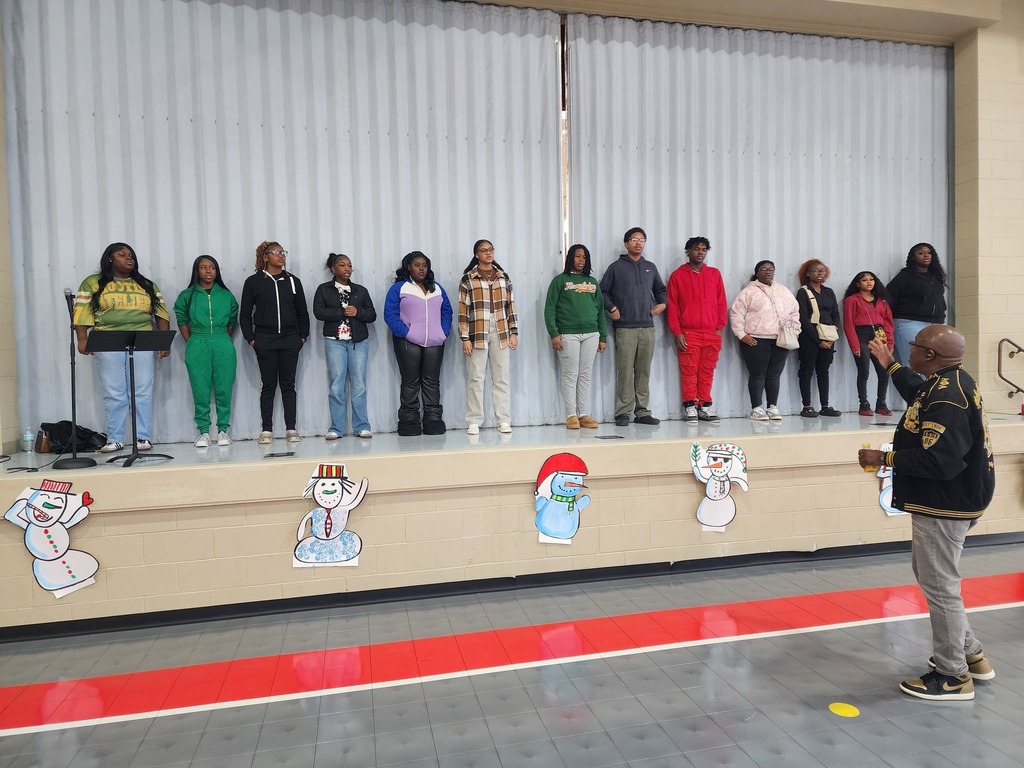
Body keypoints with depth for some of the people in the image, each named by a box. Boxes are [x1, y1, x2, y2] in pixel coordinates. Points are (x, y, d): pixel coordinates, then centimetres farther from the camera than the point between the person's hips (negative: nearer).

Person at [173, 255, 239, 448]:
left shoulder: (226, 295, 8)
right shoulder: (187, 295, 7)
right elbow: (182, 321, 12)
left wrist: (222, 340, 10)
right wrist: (192, 343, 6)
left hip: (223, 346, 0)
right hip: (197, 347, 0)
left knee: (224, 389, 0)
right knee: (200, 390, 0)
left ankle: (223, 430, 9)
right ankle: (204, 432, 6)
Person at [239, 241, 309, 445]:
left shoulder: (292, 281, 9)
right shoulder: (253, 282, 2)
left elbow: (302, 312, 11)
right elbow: (245, 314, 4)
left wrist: (302, 336, 4)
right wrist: (250, 338, -3)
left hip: (290, 341, 2)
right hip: (264, 341, -2)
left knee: (288, 385, 5)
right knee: (269, 385, 3)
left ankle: (291, 429, 9)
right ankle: (267, 430, 9)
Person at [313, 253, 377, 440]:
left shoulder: (361, 290, 14)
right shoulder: (323, 289, 8)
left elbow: (372, 315, 9)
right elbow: (318, 312, -6)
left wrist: (357, 312, -11)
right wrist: (343, 312, -12)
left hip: (359, 341, 2)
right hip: (334, 341, -2)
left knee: (359, 385, -1)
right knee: (336, 385, -4)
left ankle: (362, 427, 4)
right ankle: (336, 428, 1)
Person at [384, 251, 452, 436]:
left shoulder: (437, 288, 17)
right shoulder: (398, 288, 3)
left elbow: (447, 311, 16)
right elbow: (390, 315, -5)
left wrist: (444, 332, 1)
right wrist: (405, 333, -14)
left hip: (435, 343, 4)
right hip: (408, 343, -4)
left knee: (432, 382, 5)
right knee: (410, 383, 0)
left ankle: (433, 420, 9)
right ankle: (409, 422, 5)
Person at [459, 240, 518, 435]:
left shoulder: (504, 277, 11)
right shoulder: (467, 279, 1)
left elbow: (511, 306, 12)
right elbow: (463, 310, -2)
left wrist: (513, 332, 5)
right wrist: (465, 338, -7)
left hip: (500, 333, 3)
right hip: (477, 334, -3)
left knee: (501, 378, 5)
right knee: (475, 378, 1)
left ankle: (504, 420, 10)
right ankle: (474, 421, 8)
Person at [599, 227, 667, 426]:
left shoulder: (650, 268, 16)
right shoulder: (616, 267, 4)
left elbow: (660, 289, 27)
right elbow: (603, 291, 5)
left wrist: (662, 303, 8)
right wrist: (612, 308, -7)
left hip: (647, 327, 4)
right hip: (625, 328, -4)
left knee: (644, 372, 5)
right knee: (625, 371, -6)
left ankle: (642, 412, 11)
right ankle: (623, 413, 0)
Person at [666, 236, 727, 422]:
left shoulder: (715, 274, 13)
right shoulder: (677, 276, 5)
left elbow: (721, 303, 12)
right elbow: (672, 307, 1)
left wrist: (720, 328, 3)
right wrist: (677, 333, -6)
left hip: (712, 334, 3)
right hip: (688, 334, -2)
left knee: (707, 373, 4)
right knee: (688, 372, -2)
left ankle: (705, 406, 12)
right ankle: (690, 406, 4)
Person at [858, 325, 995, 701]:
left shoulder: (947, 399, -26)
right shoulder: (950, 383, 6)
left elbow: (938, 461, -32)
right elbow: (920, 397, 29)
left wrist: (885, 458, -22)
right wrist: (890, 365, 32)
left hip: (943, 506, -11)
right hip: (945, 501, 11)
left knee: (939, 586, 1)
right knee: (932, 577, 23)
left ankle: (953, 677, 15)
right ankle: (970, 654, 35)